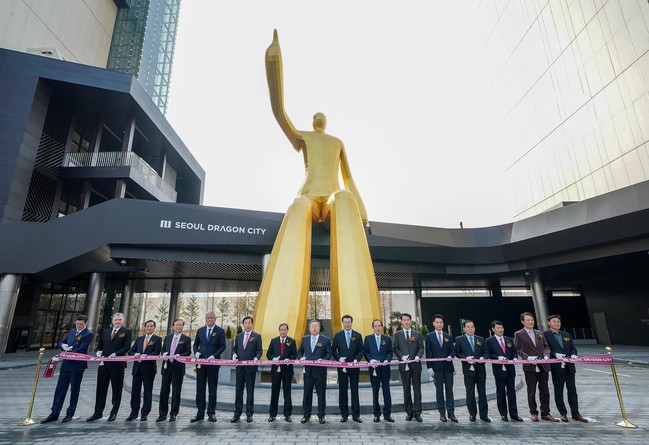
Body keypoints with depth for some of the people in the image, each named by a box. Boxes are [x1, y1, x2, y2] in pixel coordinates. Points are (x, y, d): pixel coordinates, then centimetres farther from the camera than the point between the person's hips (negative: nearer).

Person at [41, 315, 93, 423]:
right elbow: (61, 342, 19)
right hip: (66, 364, 6)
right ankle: (54, 414, 20)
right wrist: (63, 346, -3)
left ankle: (70, 414, 19)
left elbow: (81, 350, -19)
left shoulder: (88, 334, -12)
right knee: (60, 388, 10)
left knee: (74, 390, 6)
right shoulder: (72, 331, 11)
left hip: (77, 366, -6)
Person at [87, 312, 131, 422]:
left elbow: (127, 347, -10)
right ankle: (98, 412, 21)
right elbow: (99, 346, 19)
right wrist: (98, 352, -2)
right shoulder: (105, 332, 14)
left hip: (118, 364, -5)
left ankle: (114, 412, 17)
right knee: (101, 388, 10)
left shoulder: (126, 332, -2)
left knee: (116, 389, 6)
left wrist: (116, 354, -21)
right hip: (104, 364, 5)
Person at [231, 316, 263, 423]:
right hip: (239, 367, 3)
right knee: (238, 390, 8)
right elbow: (234, 348, 16)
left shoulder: (257, 336, 0)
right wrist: (234, 354, -5)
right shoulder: (238, 336, 12)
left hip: (251, 367, -3)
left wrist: (256, 358, -20)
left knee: (250, 391, 5)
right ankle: (237, 414, 18)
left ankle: (249, 414, 15)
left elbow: (259, 351, -2)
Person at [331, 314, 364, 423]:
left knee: (354, 390, 6)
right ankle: (344, 414, 17)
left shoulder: (357, 335, 3)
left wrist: (356, 359, -13)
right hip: (342, 366, 0)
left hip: (354, 366, 0)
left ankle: (356, 414, 15)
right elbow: (333, 350, 3)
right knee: (342, 391, 6)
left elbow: (361, 350, 3)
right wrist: (339, 358, -12)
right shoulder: (338, 335, 2)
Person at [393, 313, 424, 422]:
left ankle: (417, 412, 13)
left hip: (415, 365, 0)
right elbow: (396, 348, 1)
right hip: (404, 365, 0)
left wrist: (418, 356, -15)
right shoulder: (397, 334, 5)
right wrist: (402, 356, -16)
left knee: (417, 389, 4)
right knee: (406, 389, 7)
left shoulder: (417, 334, 8)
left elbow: (421, 347, 3)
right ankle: (409, 412, 18)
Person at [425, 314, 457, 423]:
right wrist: (429, 367, -7)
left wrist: (450, 356, -13)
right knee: (439, 391, 5)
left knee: (449, 390, 7)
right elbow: (428, 353, -1)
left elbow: (452, 350, 10)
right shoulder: (429, 337, 1)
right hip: (437, 368, -2)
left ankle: (451, 413, 15)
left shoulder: (449, 337, 10)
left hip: (448, 367, 2)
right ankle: (442, 413, 14)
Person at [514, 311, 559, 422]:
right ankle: (534, 413, 17)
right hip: (530, 367, -4)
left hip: (543, 365, 4)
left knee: (544, 390, 9)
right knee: (531, 391, 5)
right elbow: (518, 349, -5)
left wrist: (546, 355, -7)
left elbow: (546, 347, 12)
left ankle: (545, 413, 20)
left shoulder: (540, 333, 14)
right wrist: (527, 357, -19)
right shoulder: (518, 334, -1)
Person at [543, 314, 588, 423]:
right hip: (556, 367, -4)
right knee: (558, 391, 6)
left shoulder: (566, 335, 15)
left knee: (572, 390, 8)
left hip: (569, 366, 4)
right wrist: (556, 354, -25)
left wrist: (573, 354, -10)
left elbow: (573, 347, 11)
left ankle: (575, 413, 17)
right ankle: (563, 414, 17)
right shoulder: (545, 334, -3)